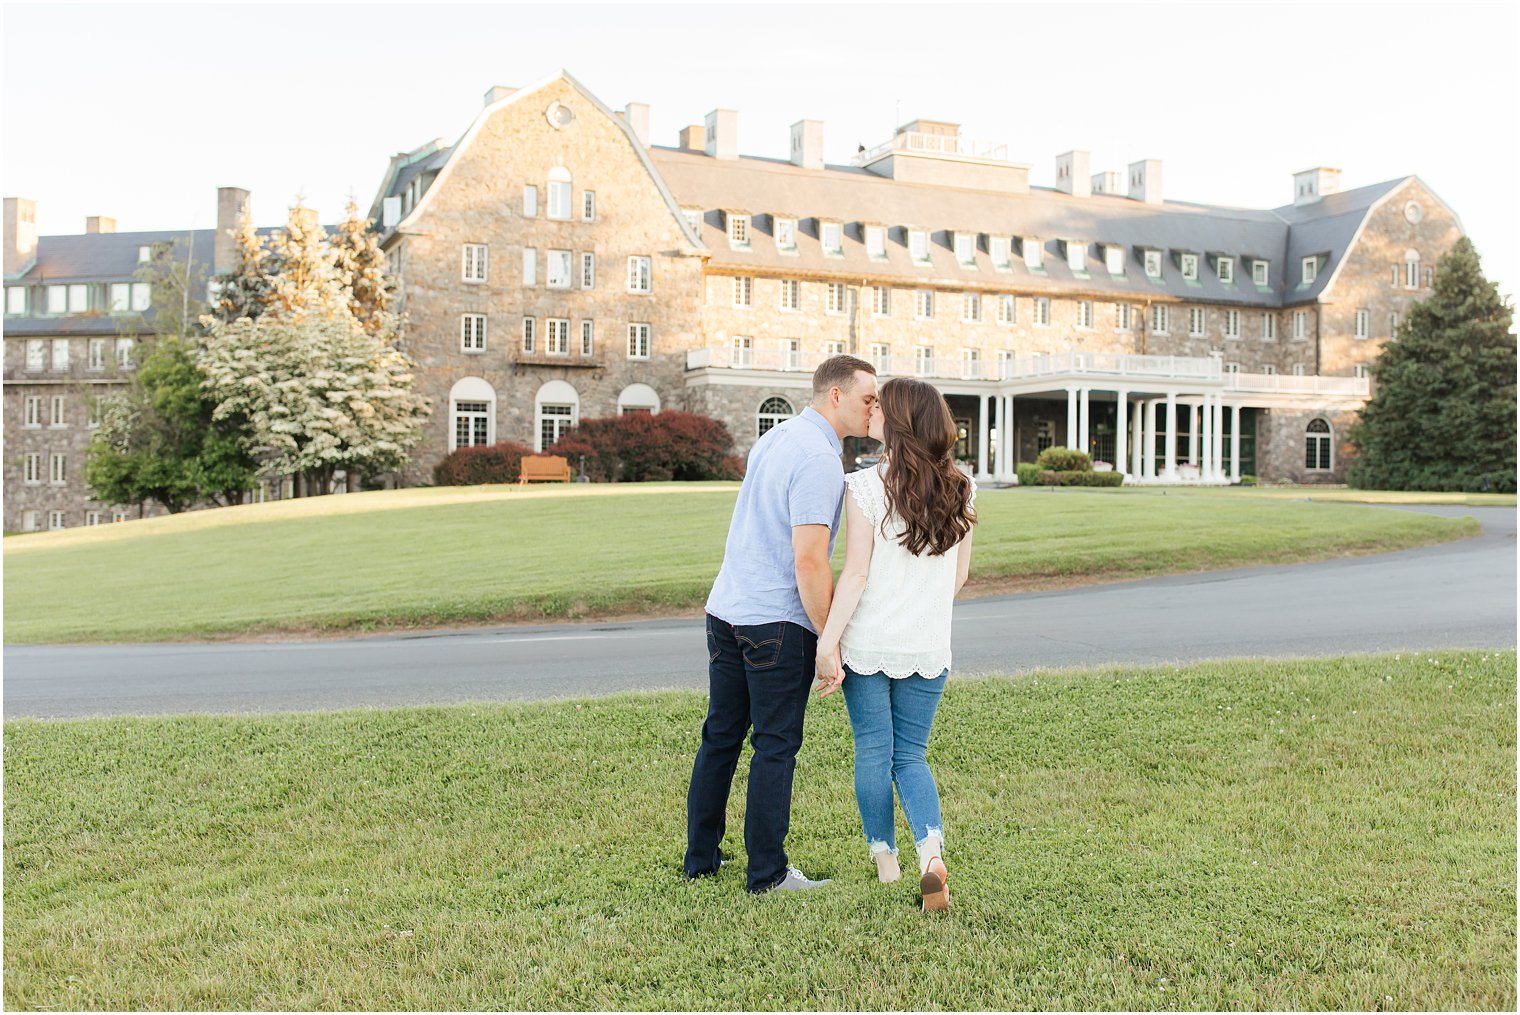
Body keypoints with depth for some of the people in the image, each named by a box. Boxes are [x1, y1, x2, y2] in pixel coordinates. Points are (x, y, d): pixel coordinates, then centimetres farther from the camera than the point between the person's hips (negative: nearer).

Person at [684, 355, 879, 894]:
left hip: (725, 607, 9)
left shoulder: (773, 438, 13)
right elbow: (809, 562, -22)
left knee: (720, 737, 14)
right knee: (775, 746, 1)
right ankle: (767, 872, 10)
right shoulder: (820, 460, -16)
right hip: (779, 620, -9)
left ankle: (701, 857, 24)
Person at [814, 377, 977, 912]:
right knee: (911, 755, 14)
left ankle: (884, 858, 23)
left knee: (873, 751, 12)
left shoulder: (866, 487, -13)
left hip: (868, 643, -3)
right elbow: (959, 575, 7)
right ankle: (932, 852, -7)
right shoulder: (959, 490, 0)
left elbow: (855, 573, -14)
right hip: (928, 648, 3)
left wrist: (827, 643, -10)